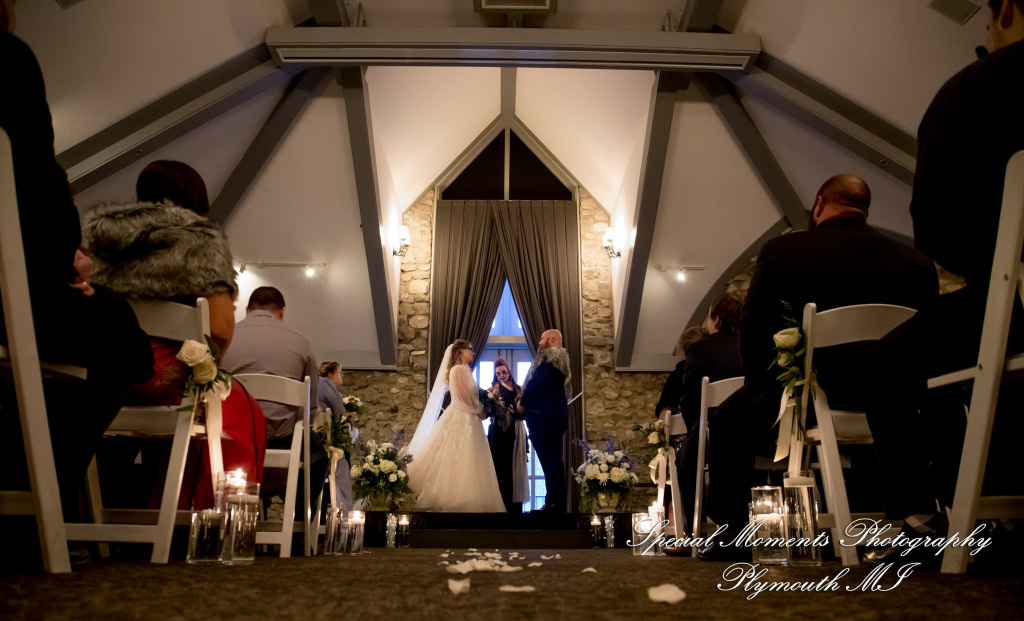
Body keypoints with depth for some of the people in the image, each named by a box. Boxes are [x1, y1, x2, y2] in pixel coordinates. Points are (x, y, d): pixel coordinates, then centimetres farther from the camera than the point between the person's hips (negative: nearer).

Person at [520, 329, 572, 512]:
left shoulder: (550, 358, -7)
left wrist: (522, 401, 1)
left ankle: (555, 505, -16)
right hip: (554, 416, 11)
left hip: (544, 417, -11)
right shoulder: (558, 359, 25)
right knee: (554, 461, 10)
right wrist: (526, 403, 14)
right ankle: (556, 504, 13)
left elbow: (536, 383, -15)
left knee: (550, 461, -13)